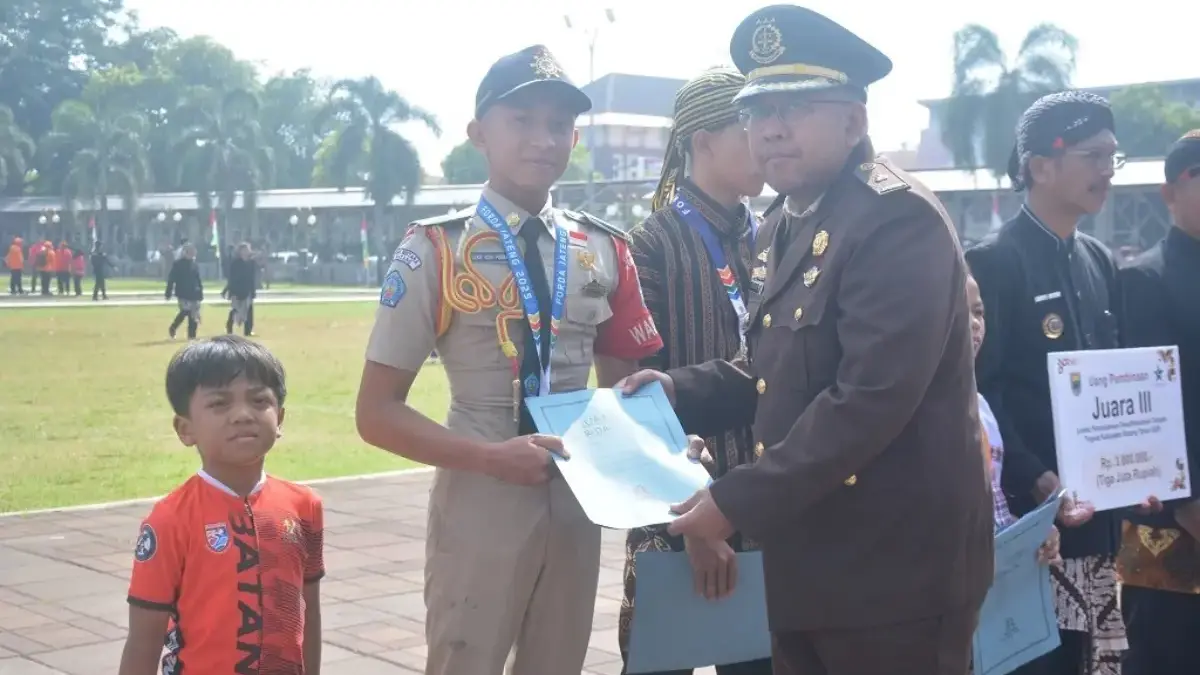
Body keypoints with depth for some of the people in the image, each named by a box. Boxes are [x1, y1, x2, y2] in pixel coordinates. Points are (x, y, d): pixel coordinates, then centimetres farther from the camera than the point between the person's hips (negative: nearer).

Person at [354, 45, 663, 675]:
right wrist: (491, 457, -22)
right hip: (480, 501, -4)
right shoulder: (435, 250, -8)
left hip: (575, 501, 4)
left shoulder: (604, 250, 5)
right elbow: (378, 413, -9)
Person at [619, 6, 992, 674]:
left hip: (895, 568, -9)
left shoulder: (899, 217, -17)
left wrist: (737, 502, -22)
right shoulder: (800, 222, 13)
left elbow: (872, 398, -26)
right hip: (812, 564, 9)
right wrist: (679, 389, 4)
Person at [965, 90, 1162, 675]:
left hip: (1099, 512, 7)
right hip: (1032, 516, -7)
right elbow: (979, 393, -15)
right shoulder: (993, 263, -11)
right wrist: (1036, 482, -23)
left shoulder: (1100, 262, 13)